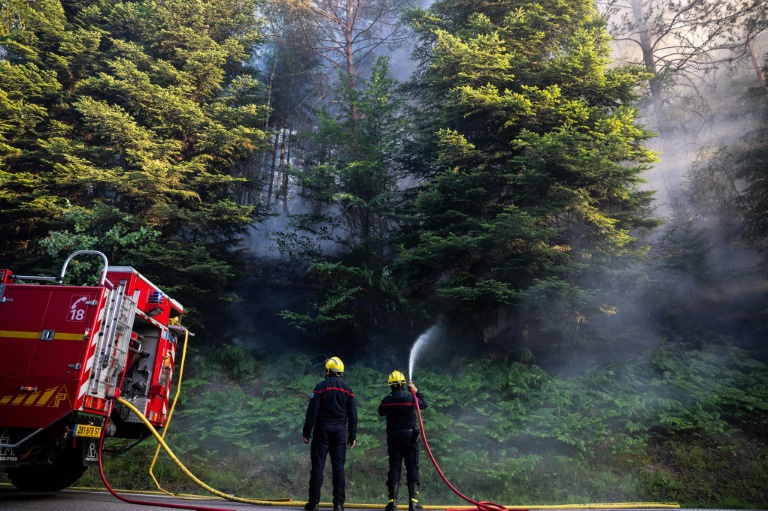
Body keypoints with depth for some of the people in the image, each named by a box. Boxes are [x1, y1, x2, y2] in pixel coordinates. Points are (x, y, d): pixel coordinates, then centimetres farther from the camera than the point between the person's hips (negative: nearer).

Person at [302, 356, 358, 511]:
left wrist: (306, 433, -2)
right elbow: (353, 416, 7)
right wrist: (352, 436, 12)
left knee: (318, 465, 3)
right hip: (340, 431, 3)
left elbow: (312, 412, -8)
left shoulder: (320, 387, -4)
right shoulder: (347, 390, 6)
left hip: (322, 429, -2)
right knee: (338, 467, 4)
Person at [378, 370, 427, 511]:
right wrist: (416, 391, 17)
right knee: (412, 467, 5)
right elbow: (424, 404, 7)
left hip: (393, 437, 2)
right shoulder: (411, 397, -11)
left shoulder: (386, 400, -6)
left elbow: (381, 412, 14)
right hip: (410, 436, -2)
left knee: (394, 468, 6)